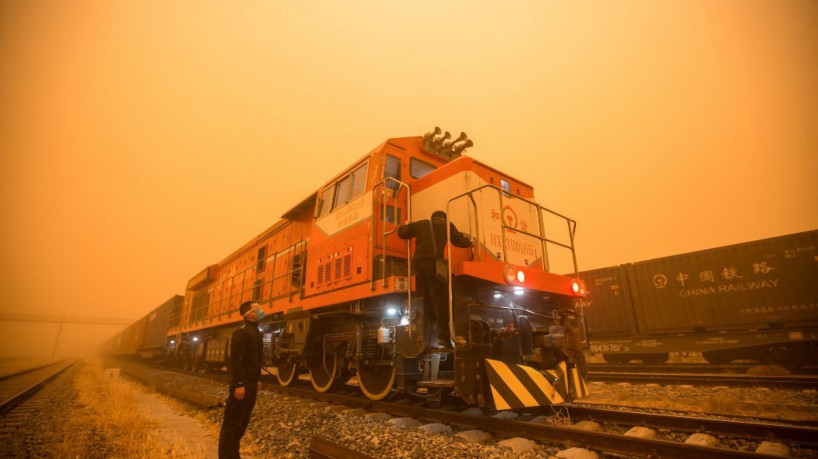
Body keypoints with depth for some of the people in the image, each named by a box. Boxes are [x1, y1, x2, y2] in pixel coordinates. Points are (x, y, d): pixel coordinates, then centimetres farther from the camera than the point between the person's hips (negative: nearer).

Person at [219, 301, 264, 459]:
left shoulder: (257, 332, 14)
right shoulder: (241, 332, -15)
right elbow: (236, 360, -20)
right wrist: (239, 384, -23)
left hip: (252, 383, 9)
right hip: (242, 384, -9)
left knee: (243, 421, 16)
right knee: (233, 421, 0)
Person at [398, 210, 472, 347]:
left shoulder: (420, 224, 20)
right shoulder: (447, 225, 14)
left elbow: (401, 233, 24)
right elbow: (460, 241, 10)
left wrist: (406, 225, 45)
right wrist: (469, 242, 32)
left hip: (418, 262, 4)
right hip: (434, 263, -4)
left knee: (427, 298, 16)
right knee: (439, 298, -3)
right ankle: (443, 336, -7)